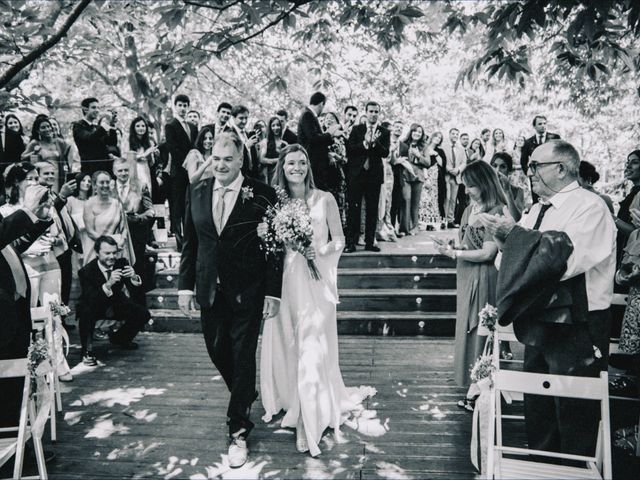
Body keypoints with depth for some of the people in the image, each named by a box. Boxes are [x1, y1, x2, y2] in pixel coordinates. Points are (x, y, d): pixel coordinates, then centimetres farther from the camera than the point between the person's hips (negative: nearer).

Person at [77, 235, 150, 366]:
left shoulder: (121, 263, -15)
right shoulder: (86, 271, -25)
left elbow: (134, 289, -18)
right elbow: (91, 299, -37)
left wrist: (134, 278, -41)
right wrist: (108, 284, -53)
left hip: (115, 303, 4)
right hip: (94, 306, -4)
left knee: (143, 315, -12)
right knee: (86, 314, -37)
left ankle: (118, 338, 17)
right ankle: (87, 351, -12)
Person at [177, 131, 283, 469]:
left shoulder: (261, 195, -9)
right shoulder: (197, 194, 4)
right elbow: (189, 244, 9)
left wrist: (273, 293, -11)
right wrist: (185, 286, 4)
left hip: (247, 294, -4)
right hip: (209, 292, 5)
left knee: (243, 359, 3)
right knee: (217, 352, 16)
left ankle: (238, 431, 18)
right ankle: (246, 397, 45)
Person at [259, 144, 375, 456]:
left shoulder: (324, 200, -1)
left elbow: (339, 240, 3)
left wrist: (321, 249, -15)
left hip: (315, 281, -2)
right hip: (283, 281, 2)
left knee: (312, 348, -3)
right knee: (284, 344, 10)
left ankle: (312, 420, 10)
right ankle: (287, 401, 33)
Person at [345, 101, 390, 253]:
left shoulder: (384, 132, 7)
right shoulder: (356, 129, 6)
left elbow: (385, 153, -5)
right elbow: (349, 150, -4)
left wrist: (375, 142, -21)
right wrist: (365, 143, -16)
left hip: (374, 175, 1)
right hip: (356, 174, -1)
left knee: (372, 210, 5)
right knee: (354, 209, -1)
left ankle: (369, 242, 14)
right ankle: (351, 243, 3)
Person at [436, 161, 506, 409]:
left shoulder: (496, 212, -15)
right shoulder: (470, 208, 8)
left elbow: (487, 253, -18)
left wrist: (455, 253, -15)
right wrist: (452, 248, 0)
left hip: (483, 279, -8)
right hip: (466, 278, 8)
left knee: (480, 333, 1)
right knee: (468, 331, 14)